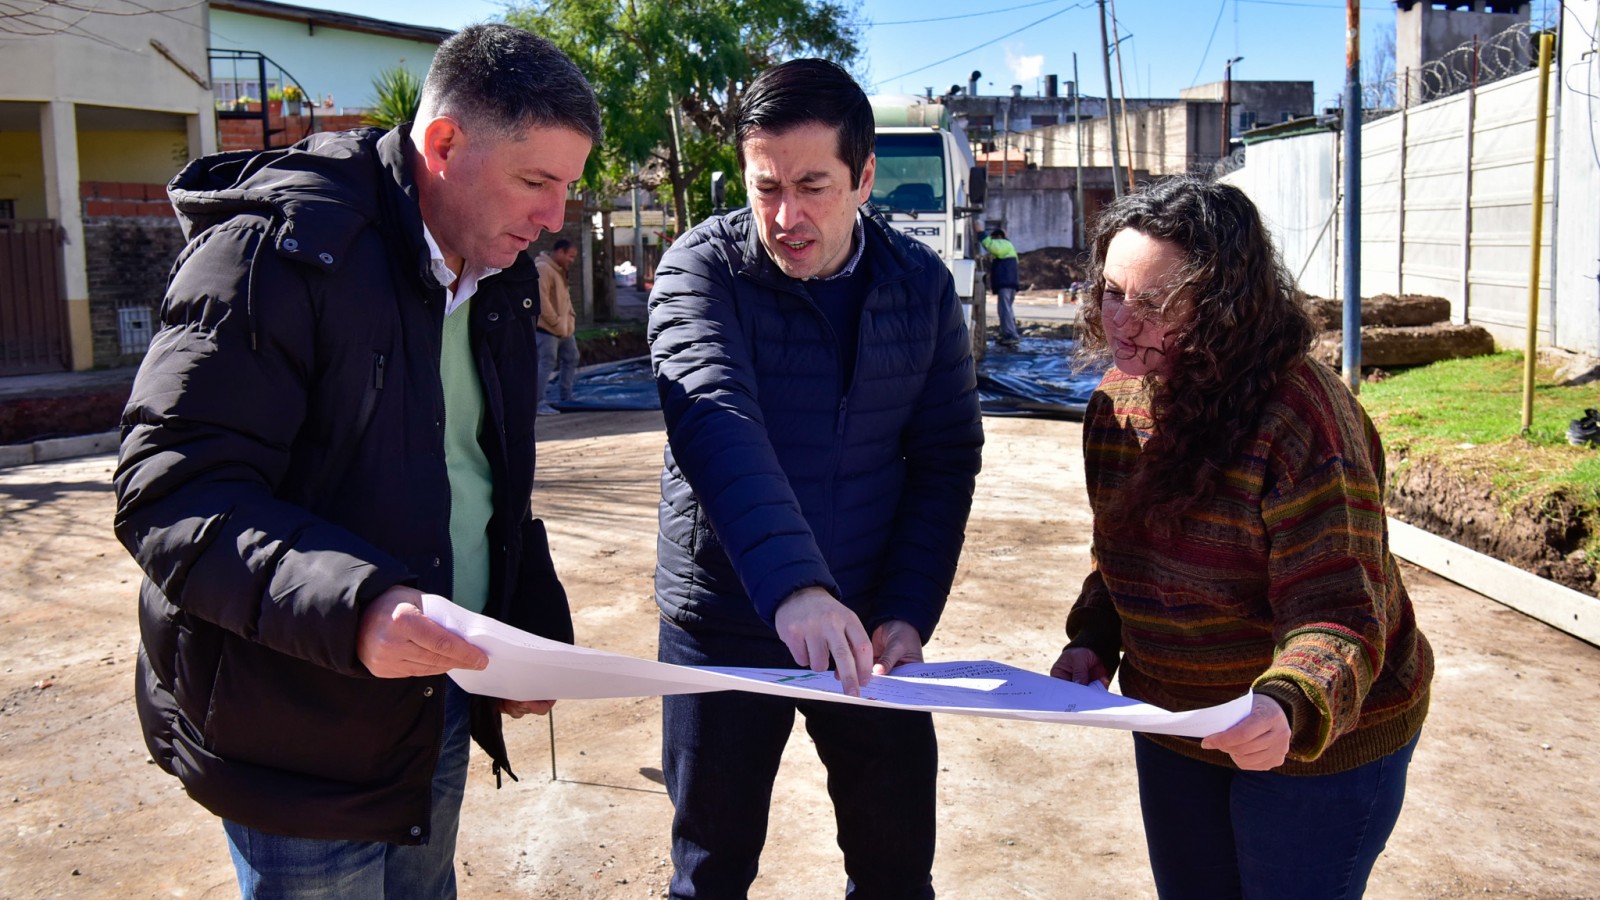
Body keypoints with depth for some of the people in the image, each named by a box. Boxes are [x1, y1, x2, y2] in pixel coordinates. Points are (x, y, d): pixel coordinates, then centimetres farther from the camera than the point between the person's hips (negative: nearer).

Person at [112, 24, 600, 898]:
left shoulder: (497, 281, 8)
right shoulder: (280, 251, -18)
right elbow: (167, 494, -23)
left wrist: (532, 633, 7)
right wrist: (351, 606, -38)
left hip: (437, 704, 7)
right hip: (300, 735, -7)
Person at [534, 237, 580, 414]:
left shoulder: (559, 271, 16)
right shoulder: (542, 269, -17)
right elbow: (541, 300, -24)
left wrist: (570, 317, 8)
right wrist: (556, 323, -21)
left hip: (564, 328, 10)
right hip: (547, 328, -10)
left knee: (571, 359, 17)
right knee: (547, 363, -12)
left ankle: (566, 397, 28)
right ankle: (539, 403, -11)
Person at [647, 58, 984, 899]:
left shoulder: (922, 284, -3)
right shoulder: (702, 268, -14)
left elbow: (946, 460, 0)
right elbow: (716, 421, -31)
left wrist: (909, 612, -10)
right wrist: (791, 585, -45)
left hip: (869, 628, 3)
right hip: (723, 621, -2)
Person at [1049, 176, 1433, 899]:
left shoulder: (1299, 413, -27)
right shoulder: (1119, 399, -4)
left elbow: (1339, 615, -28)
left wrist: (1288, 708, -46)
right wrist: (1093, 642, -5)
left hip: (1317, 746, -6)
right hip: (1171, 729, 7)